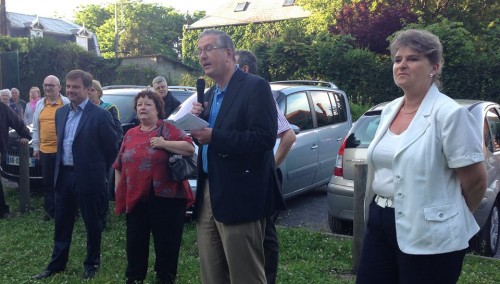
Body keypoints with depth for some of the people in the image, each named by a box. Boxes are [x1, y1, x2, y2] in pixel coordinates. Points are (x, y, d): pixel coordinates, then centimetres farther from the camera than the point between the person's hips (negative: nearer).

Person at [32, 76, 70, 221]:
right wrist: (36, 147, 11)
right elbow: (36, 128, 14)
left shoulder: (67, 103, -6)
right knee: (48, 182, 12)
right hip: (45, 150, 5)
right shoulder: (40, 104, 10)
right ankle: (50, 210, 24)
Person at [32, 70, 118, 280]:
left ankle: (91, 263, 26)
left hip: (88, 177, -6)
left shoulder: (100, 115, -14)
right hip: (64, 175, 6)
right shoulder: (61, 112, 8)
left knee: (92, 223, 9)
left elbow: (112, 148, -8)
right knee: (61, 222, 16)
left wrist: (98, 170, 0)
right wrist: (60, 167, 14)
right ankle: (57, 263, 30)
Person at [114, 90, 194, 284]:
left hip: (165, 198, -4)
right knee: (135, 244, 13)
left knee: (167, 245, 6)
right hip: (136, 199, 5)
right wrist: (118, 192, 12)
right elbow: (119, 166, 16)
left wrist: (164, 143, -20)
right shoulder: (130, 134, 13)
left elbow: (190, 148, -15)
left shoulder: (168, 129, -2)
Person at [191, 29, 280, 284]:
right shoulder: (210, 95, 17)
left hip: (240, 197, -8)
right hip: (208, 195, 8)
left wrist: (213, 136, -21)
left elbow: (264, 138, -21)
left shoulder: (255, 87, -9)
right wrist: (198, 119, 0)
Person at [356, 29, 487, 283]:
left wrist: (456, 217, 5)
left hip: (429, 236, -7)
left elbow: (476, 180, -10)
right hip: (379, 224, 7)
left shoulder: (450, 114, -14)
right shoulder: (389, 110, 8)